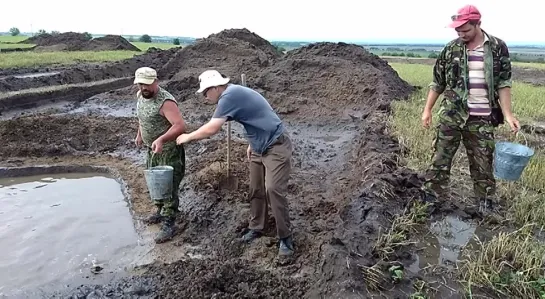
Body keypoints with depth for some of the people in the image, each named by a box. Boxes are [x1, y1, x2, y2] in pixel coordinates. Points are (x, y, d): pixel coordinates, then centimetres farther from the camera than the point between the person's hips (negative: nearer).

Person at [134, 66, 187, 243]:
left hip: (169, 151, -9)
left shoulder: (165, 102, -27)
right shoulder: (140, 96, 1)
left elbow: (180, 126, -37)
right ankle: (160, 212, 41)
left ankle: (169, 225, 6)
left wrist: (161, 139, -48)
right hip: (153, 150, 9)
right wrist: (139, 134, 24)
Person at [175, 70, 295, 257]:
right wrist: (252, 144, 16)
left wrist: (188, 137, -8)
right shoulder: (234, 93, 10)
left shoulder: (230, 95, -21)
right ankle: (256, 228, 28)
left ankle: (285, 237, -3)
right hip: (259, 149, 10)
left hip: (276, 147, -10)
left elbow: (211, 129, -23)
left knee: (273, 190, -15)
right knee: (255, 190, 13)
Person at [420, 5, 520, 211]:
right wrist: (427, 109, 5)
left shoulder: (498, 48, -1)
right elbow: (437, 82, 7)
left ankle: (487, 206, 26)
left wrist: (508, 114, -6)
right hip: (451, 115, 0)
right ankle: (428, 200, 12)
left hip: (482, 119, 0)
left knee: (483, 164, 11)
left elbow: (503, 84, 0)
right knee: (440, 159, 2)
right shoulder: (451, 49, 1)